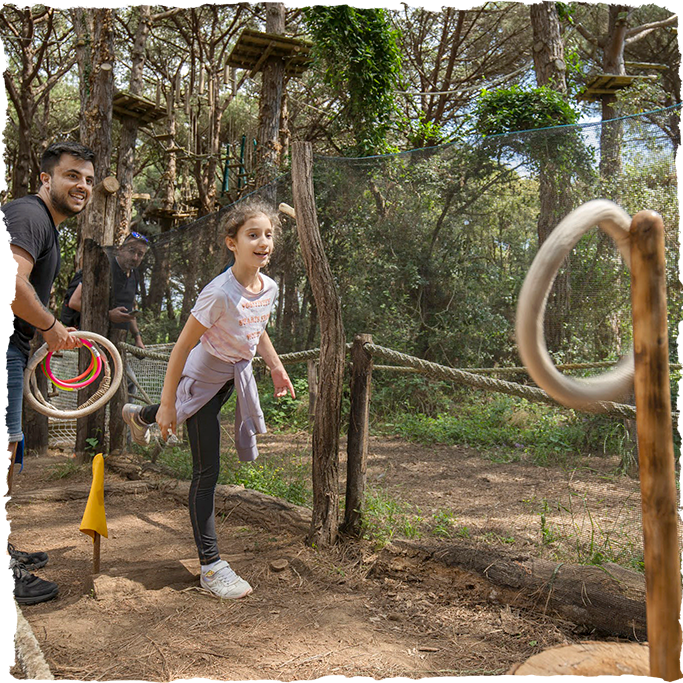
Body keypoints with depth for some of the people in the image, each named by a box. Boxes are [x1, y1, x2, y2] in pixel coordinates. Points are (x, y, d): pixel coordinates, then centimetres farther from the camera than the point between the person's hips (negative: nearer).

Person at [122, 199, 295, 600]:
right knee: (207, 472, -5)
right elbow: (183, 346, -24)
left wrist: (276, 367, 12)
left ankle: (140, 416, 63)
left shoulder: (269, 287, -9)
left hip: (237, 374, 7)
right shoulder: (220, 293, -30)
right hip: (203, 376, -7)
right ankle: (211, 566, 4)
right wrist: (167, 403, -21)